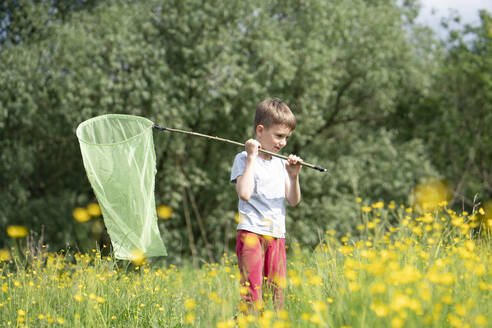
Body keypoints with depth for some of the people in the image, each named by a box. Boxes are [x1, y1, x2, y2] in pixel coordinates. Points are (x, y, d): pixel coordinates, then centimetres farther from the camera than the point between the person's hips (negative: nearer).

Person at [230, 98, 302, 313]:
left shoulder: (281, 163, 16)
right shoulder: (243, 159, -1)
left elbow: (293, 201, 13)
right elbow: (244, 193, -18)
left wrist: (293, 176, -4)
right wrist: (252, 158, -13)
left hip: (277, 235, 6)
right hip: (251, 233, -6)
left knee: (277, 291, 3)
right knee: (252, 289, -13)